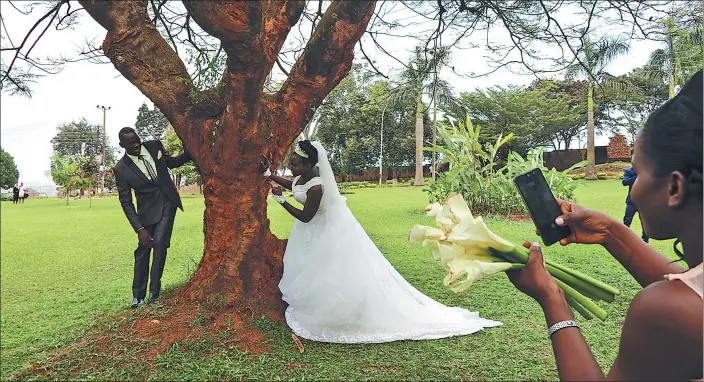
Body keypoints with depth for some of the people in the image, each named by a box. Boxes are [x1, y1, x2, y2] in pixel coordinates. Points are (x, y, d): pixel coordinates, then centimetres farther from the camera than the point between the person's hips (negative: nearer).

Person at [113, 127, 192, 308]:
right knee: (143, 249, 3)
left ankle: (154, 291, 2)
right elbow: (126, 202, -8)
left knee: (160, 244, -10)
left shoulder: (154, 146, -4)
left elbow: (172, 163, 14)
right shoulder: (121, 169, -11)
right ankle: (138, 294, 20)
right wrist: (139, 228, -15)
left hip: (167, 203, 1)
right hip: (147, 210, -1)